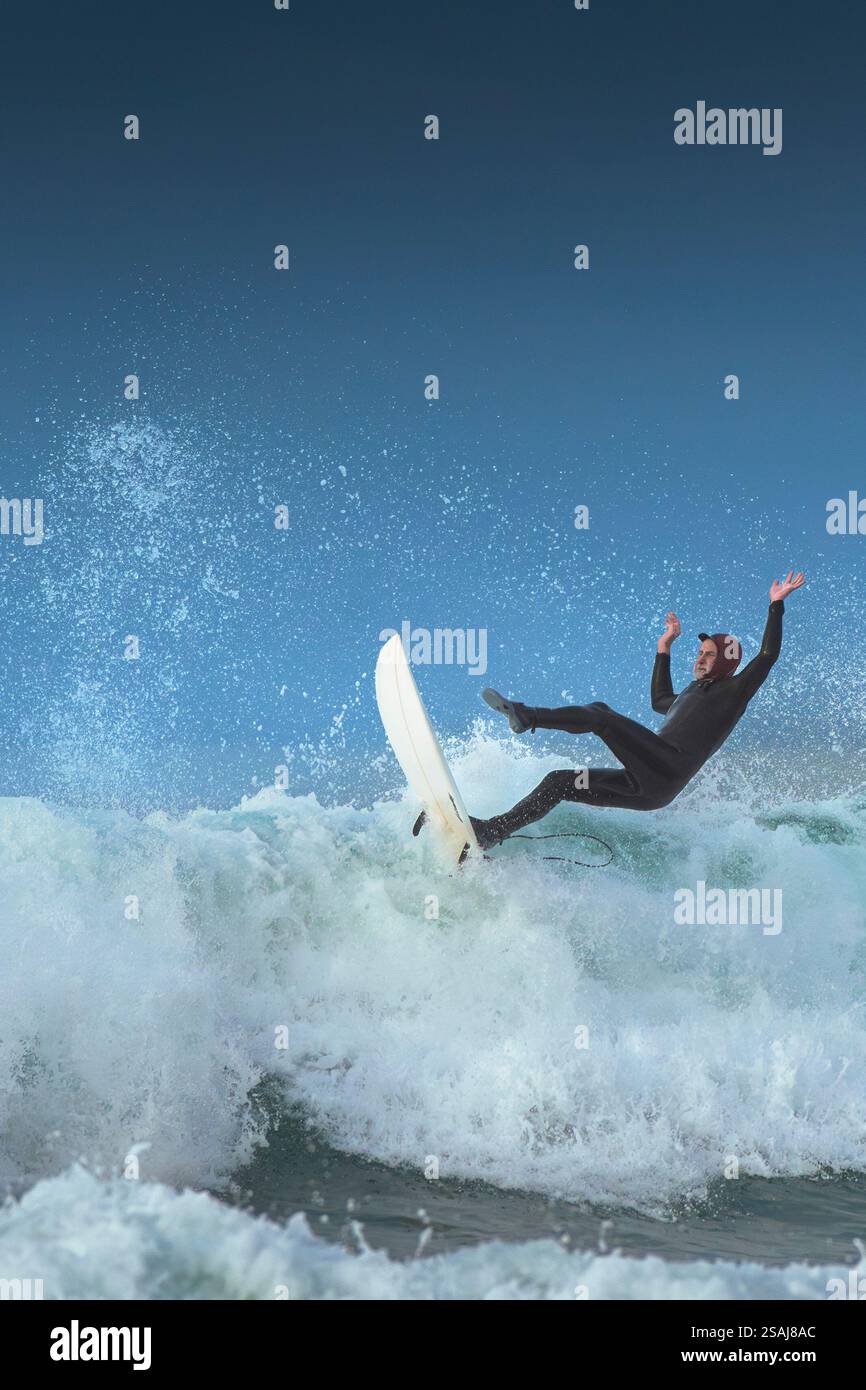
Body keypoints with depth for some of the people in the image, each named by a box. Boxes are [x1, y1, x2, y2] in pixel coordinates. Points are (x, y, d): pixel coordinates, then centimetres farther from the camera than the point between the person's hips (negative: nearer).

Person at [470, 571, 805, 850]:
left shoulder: (733, 692, 7)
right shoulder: (691, 695, 31)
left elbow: (767, 655, -4)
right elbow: (660, 701, 50)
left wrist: (776, 605, -4)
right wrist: (664, 649, 48)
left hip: (667, 772, -9)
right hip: (648, 789, 9)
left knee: (600, 713, -17)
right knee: (559, 782, 2)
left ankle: (527, 717, -25)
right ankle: (491, 832, -5)